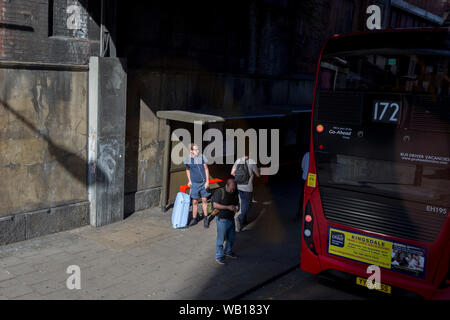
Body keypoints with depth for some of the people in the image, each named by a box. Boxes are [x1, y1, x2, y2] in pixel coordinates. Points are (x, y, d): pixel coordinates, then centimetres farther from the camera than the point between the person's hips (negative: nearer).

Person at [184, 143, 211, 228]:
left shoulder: (202, 157, -7)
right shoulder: (187, 160, -3)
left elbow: (206, 169, -2)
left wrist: (207, 181, -6)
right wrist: (189, 180, 7)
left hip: (203, 183, -1)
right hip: (194, 183, 1)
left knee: (204, 200, 5)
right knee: (194, 202, 7)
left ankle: (206, 218, 17)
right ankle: (194, 219, 20)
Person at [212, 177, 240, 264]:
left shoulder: (234, 193, 4)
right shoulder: (220, 192, -17)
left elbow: (237, 202, 19)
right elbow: (215, 205, -21)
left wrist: (237, 207, -5)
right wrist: (228, 207, -26)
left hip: (231, 218, 7)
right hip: (222, 219, -7)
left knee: (231, 237, 18)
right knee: (221, 238, 0)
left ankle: (228, 252, 39)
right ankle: (219, 256, 12)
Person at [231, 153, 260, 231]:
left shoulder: (238, 161, -3)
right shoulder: (252, 162, -16)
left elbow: (232, 173, 0)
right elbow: (258, 175, -4)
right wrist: (258, 170, 18)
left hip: (239, 186, 5)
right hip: (247, 187, -5)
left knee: (243, 202, 23)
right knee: (248, 205, 6)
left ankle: (244, 220, 29)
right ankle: (240, 218, -16)